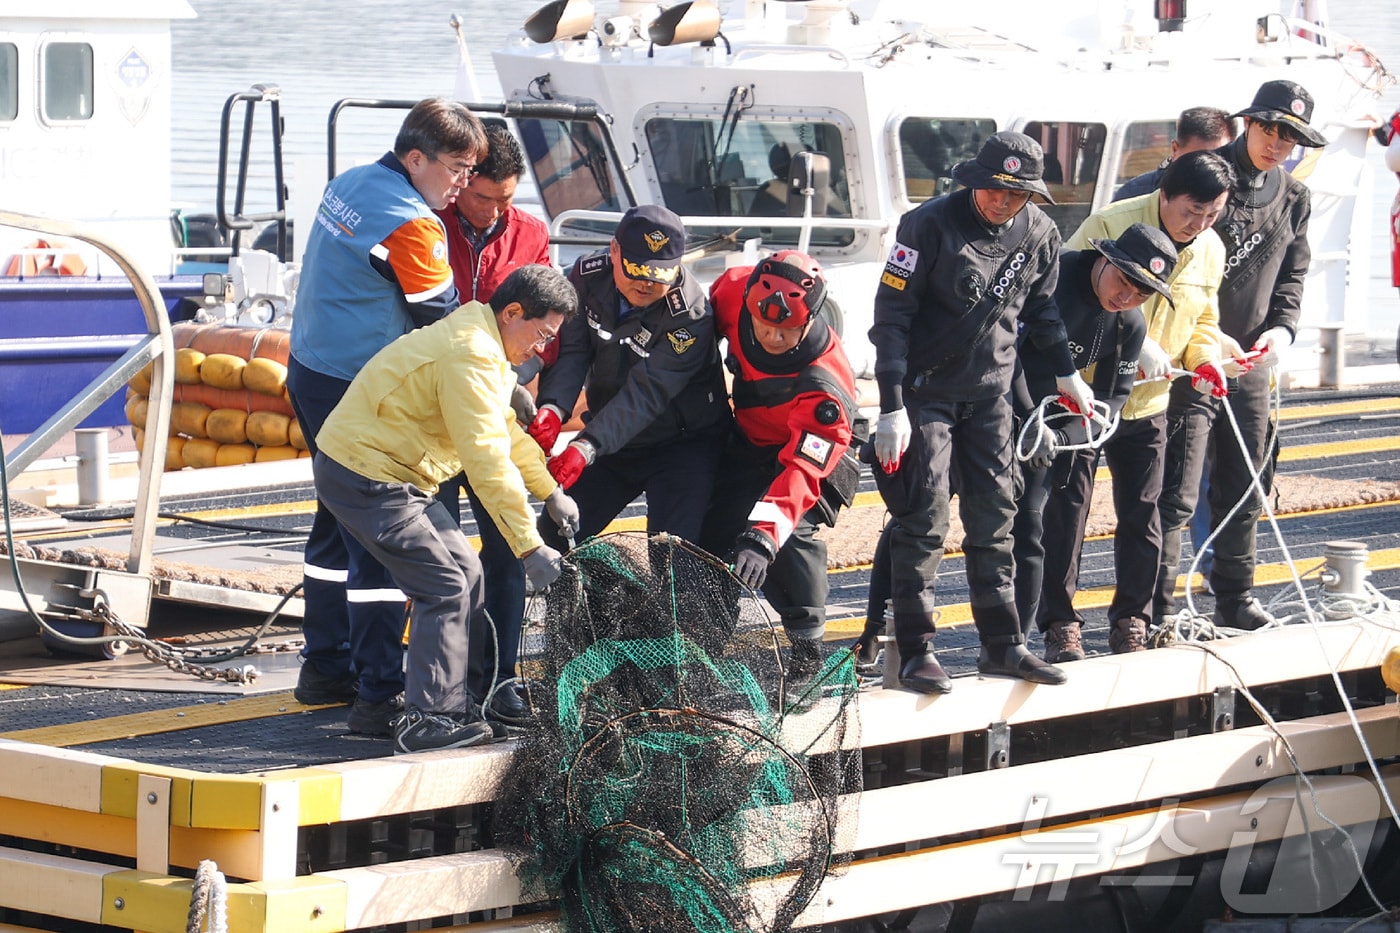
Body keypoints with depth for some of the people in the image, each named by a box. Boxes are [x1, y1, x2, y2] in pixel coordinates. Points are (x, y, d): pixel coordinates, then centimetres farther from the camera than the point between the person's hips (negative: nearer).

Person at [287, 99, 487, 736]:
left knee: (340, 521, 20)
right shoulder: (408, 223, -20)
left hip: (310, 375, 10)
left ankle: (325, 670, 30)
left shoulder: (349, 184, 9)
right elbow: (444, 322, -13)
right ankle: (379, 696, -9)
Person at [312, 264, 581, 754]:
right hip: (366, 479, -11)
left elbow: (505, 429, 27)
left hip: (393, 477, 11)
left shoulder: (480, 343, 12)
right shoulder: (470, 356, -23)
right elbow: (487, 461, -26)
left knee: (466, 576, 12)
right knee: (445, 588, -12)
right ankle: (427, 721, -10)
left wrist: (551, 492, 24)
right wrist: (530, 547, -24)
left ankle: (448, 704, 18)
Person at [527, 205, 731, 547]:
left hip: (681, 445, -6)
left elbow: (646, 394, -34)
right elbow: (570, 351, -14)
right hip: (610, 436, 6)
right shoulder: (588, 275, -11)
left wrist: (587, 447, -45)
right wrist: (553, 408, -35)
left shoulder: (691, 316, -28)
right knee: (556, 535, 6)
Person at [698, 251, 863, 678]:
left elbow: (801, 469, -44)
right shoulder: (735, 294, -28)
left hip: (811, 449, -6)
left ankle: (807, 643, -11)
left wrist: (763, 536, -55)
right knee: (715, 530, -3)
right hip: (750, 442, 6)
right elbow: (706, 311, -2)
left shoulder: (824, 388, -40)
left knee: (788, 532, -26)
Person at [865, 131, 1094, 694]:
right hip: (925, 387, -5)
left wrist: (1066, 374, 21)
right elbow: (891, 316, -16)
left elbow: (1040, 308, 16)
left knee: (994, 514, 7)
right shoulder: (930, 225, -18)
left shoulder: (1039, 234, -4)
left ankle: (1002, 645, 14)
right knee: (924, 516, -8)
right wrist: (892, 408, -20)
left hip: (991, 388, 5)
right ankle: (915, 652, -4)